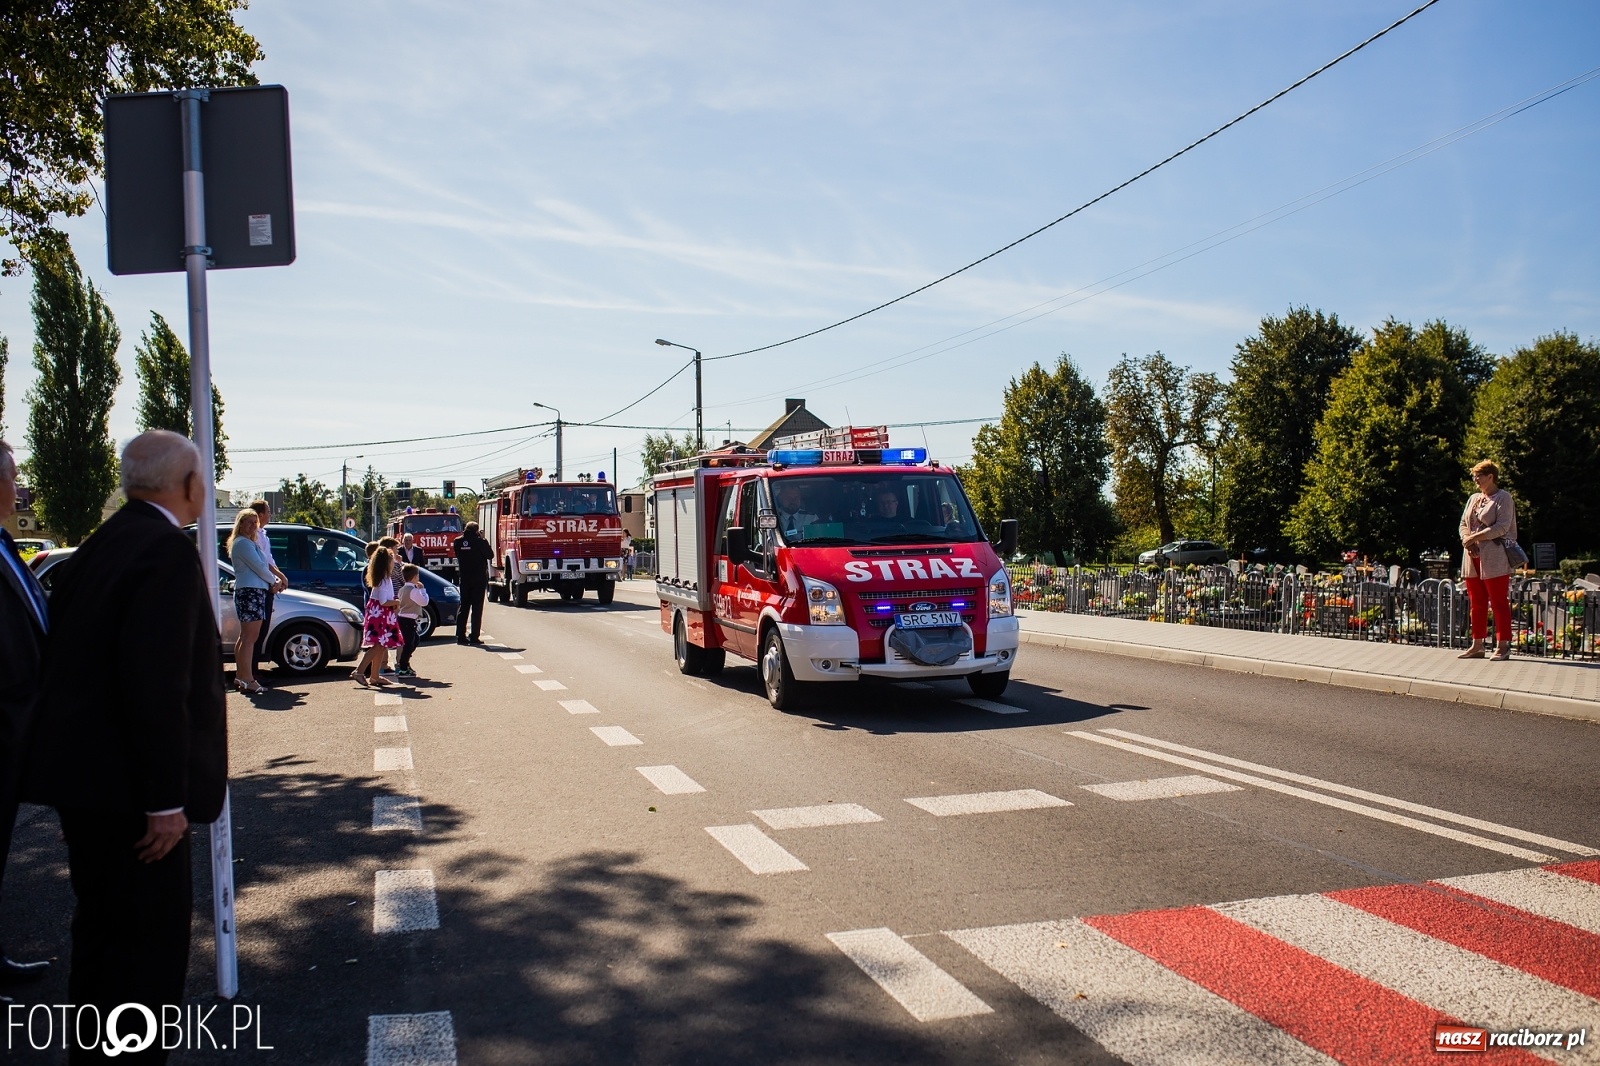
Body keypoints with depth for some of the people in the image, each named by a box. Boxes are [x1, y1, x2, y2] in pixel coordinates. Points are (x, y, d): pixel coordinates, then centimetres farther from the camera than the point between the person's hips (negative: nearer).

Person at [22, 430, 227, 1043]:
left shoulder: (102, 544, 11)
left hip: (83, 771, 10)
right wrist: (167, 800, -21)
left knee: (102, 922, 22)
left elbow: (69, 661, 14)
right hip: (127, 785, -10)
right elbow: (157, 686, -25)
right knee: (151, 933, 2)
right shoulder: (168, 552, -18)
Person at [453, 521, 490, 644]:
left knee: (464, 606, 12)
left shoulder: (458, 541, -1)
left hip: (464, 578, 4)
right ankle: (475, 636, -1)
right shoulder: (480, 541, -13)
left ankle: (460, 635, 10)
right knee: (477, 608, 1)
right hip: (479, 578, -4)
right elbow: (489, 555, -2)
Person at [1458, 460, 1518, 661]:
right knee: (1477, 604, 9)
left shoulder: (1503, 498, -4)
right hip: (1473, 558, 7)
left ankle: (1502, 646, -3)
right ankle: (1477, 646, 13)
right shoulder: (1473, 499, 18)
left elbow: (1502, 527, -15)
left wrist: (1474, 537, -16)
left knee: (1499, 603, -5)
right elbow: (1463, 524, 16)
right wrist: (1467, 540, -4)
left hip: (1494, 558, -7)